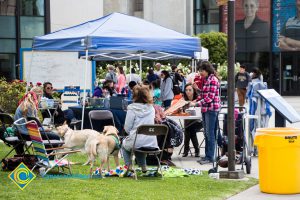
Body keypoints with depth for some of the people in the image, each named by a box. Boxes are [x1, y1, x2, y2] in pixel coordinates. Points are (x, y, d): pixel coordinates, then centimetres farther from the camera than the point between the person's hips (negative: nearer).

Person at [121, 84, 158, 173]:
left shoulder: (132, 109, -11)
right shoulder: (151, 108, 2)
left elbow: (127, 128, -8)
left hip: (136, 142, -4)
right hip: (152, 143, 4)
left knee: (124, 144, 30)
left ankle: (129, 166, 16)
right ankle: (143, 166, 29)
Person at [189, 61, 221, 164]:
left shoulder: (213, 80, -13)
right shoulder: (206, 79, 15)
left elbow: (210, 97, -18)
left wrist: (196, 104, -18)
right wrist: (194, 101, 4)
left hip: (211, 109, -9)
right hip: (205, 109, 9)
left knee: (210, 133, -7)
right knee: (207, 134, 11)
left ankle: (210, 157, -3)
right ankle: (207, 155, 16)